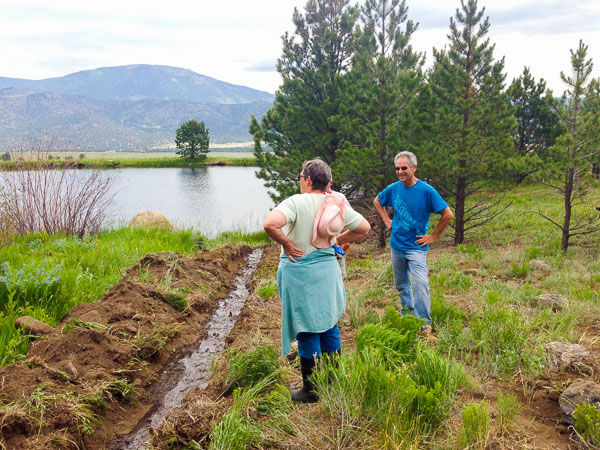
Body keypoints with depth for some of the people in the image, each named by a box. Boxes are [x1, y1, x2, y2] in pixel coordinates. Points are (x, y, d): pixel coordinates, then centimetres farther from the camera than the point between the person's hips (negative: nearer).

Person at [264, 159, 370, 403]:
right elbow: (364, 228, 11)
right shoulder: (337, 204, 2)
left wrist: (287, 244, -17)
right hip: (328, 269, 6)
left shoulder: (297, 202, -17)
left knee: (307, 331, 4)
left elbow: (270, 224, -32)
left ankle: (311, 390, 17)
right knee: (329, 325, 19)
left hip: (300, 271, -6)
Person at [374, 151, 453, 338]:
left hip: (416, 247, -5)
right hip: (396, 245, 5)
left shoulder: (426, 191, -13)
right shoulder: (394, 188, 0)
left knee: (420, 284, -17)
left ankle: (425, 326, -11)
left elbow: (448, 214, -11)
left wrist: (433, 237, -8)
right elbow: (377, 201, 22)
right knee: (401, 285, 17)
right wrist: (387, 220, 11)